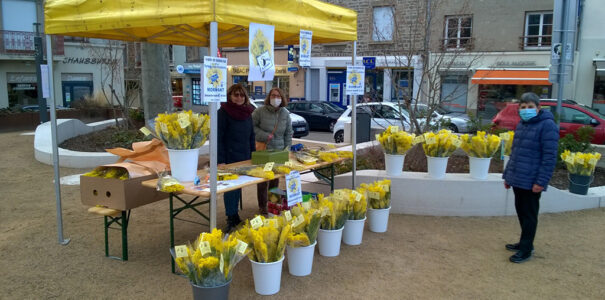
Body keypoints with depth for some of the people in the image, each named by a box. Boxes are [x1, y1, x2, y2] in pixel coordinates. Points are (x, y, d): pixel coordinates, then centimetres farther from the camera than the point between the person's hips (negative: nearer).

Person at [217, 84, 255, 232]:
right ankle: (231, 219, 10)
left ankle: (234, 216, 22)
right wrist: (220, 161, -16)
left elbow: (251, 136, 17)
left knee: (238, 186, 11)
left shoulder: (247, 113, 9)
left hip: (244, 157, 6)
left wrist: (252, 156, 12)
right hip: (229, 157, -5)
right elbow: (218, 138, -11)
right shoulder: (223, 112, -8)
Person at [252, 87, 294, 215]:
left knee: (275, 179, 8)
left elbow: (288, 133, 13)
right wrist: (264, 136, -13)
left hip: (278, 151, 4)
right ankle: (262, 206, 11)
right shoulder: (260, 111, -6)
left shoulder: (285, 113, 7)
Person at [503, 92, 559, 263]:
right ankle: (524, 243, 32)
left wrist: (541, 182, -21)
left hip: (531, 183, -8)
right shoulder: (521, 124, 13)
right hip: (517, 179, 8)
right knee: (521, 212, 17)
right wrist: (507, 175, 18)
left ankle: (526, 249, 13)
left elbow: (550, 157, -17)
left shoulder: (547, 125, -12)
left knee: (529, 215, 2)